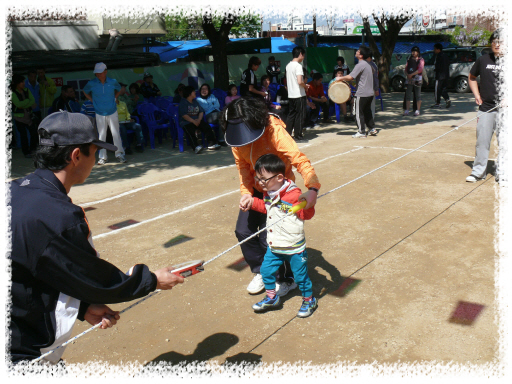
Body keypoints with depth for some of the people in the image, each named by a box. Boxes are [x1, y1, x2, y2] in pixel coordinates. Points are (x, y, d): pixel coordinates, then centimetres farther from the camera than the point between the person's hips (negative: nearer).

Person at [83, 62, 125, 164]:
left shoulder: (113, 82, -4)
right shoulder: (91, 83, -5)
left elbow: (119, 89, 17)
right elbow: (85, 92, 13)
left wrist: (114, 98, 6)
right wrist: (93, 101, 3)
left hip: (112, 112, 0)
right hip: (100, 113, 0)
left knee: (116, 134, 2)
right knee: (101, 136, 3)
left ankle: (119, 154, 12)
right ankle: (102, 157, 11)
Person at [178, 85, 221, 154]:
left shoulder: (195, 101, 22)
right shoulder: (183, 102, 1)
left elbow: (201, 111, 14)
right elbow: (184, 115, -11)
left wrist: (199, 119, -7)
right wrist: (193, 121, -19)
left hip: (197, 120, 6)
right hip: (186, 122, -6)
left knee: (207, 127, -18)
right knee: (191, 131, -35)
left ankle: (212, 144, -23)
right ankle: (196, 147, -53)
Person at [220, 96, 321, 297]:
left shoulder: (274, 131, -30)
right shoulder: (236, 138, -11)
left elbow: (300, 159, -38)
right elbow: (243, 167, -7)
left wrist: (312, 188, -53)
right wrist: (246, 193, -23)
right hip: (256, 190, 6)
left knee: (268, 237, -10)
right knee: (243, 231, 4)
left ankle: (286, 279, 17)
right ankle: (261, 272, 29)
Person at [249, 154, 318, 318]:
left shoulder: (293, 194, -22)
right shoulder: (268, 193, 2)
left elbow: (306, 214, -21)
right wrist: (252, 202, 14)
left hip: (294, 248, -7)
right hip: (274, 247, 7)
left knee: (300, 274, 7)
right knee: (266, 270, 12)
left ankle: (309, 300, 32)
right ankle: (271, 298, 35)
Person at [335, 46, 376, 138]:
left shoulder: (360, 65, -17)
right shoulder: (367, 64, 14)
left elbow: (350, 77, -24)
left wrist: (340, 78, -10)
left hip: (362, 94, -9)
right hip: (370, 93, 9)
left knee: (358, 113, 0)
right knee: (367, 111, 18)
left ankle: (362, 132, 4)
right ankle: (372, 128, 20)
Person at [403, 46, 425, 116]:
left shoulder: (420, 60, 0)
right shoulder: (409, 59, 16)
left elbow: (420, 69, -13)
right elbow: (406, 68, 12)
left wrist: (412, 74, -18)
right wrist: (407, 75, -8)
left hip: (417, 78, -5)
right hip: (409, 79, 5)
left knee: (418, 95, 0)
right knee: (408, 94, 0)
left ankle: (418, 110, 4)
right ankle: (407, 110, 2)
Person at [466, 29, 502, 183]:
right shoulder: (483, 60, 8)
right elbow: (472, 77, 22)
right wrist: (477, 95, 10)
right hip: (486, 108, 2)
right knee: (482, 141, 5)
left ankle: (501, 173, 14)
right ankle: (478, 172, 15)